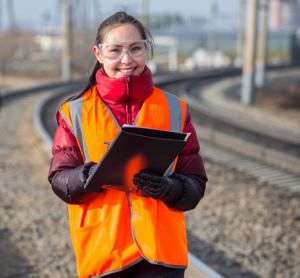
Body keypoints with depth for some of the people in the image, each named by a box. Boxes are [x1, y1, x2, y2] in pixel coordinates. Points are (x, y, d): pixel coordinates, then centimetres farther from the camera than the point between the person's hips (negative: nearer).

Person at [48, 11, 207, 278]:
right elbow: (60, 179, -1)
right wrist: (90, 175, -22)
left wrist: (170, 188, -19)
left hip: (161, 247, 0)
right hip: (102, 251, 0)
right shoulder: (75, 112, 2)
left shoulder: (173, 109, 4)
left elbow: (195, 184, 3)